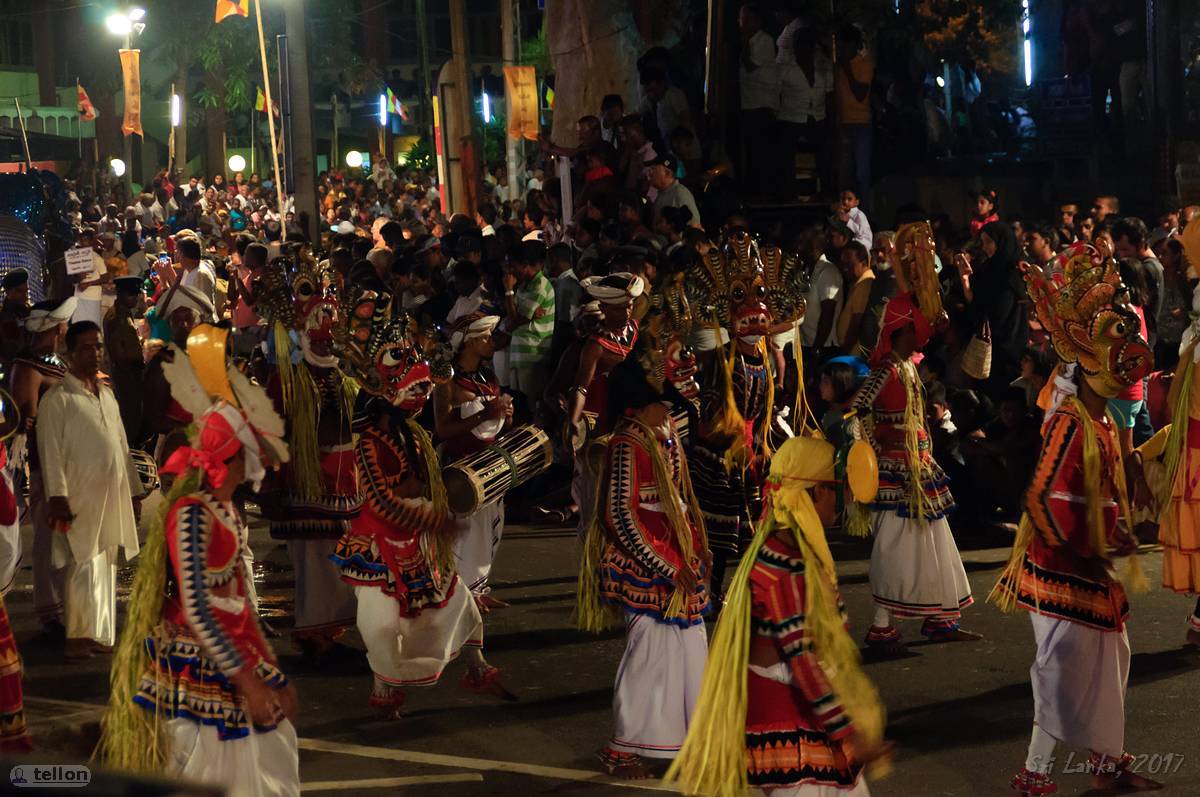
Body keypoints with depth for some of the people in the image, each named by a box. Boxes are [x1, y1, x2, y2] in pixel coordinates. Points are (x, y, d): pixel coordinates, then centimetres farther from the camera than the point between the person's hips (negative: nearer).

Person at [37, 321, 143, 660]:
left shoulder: (107, 395, 18)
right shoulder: (57, 398, -4)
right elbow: (51, 451, -10)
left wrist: (133, 489, 18)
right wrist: (57, 498, -17)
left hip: (112, 496, 7)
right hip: (80, 498, -7)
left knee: (107, 565, 9)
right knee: (84, 564, -11)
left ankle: (101, 635, 15)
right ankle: (78, 638, -8)